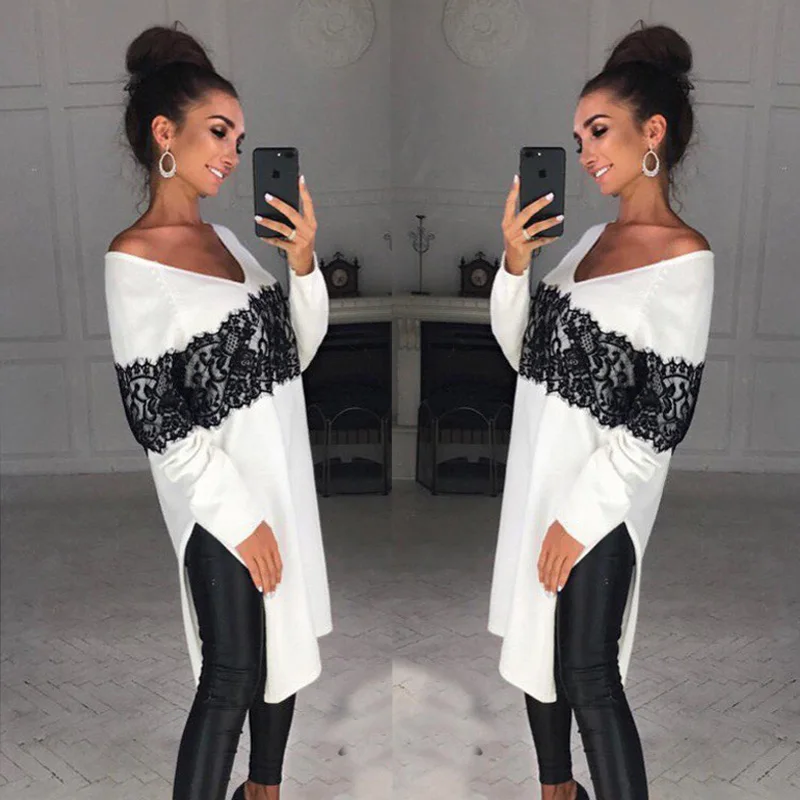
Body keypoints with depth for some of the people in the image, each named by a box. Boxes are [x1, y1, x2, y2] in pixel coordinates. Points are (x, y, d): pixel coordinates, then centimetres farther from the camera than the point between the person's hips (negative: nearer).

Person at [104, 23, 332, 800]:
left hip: (284, 473, 8)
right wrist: (239, 515, -16)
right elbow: (156, 420, -16)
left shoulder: (226, 236, 7)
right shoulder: (132, 260, -15)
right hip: (219, 495, -8)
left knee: (285, 641, 18)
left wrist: (304, 263, -8)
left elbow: (296, 354, 7)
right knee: (231, 671, 0)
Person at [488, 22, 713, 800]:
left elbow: (663, 415, -17)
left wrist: (582, 512, -17)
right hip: (537, 472, 8)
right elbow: (521, 353, 9)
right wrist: (514, 264, -7)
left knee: (587, 675, -1)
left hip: (600, 493, -8)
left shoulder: (686, 258, -14)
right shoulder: (593, 236, 8)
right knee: (535, 646, 19)